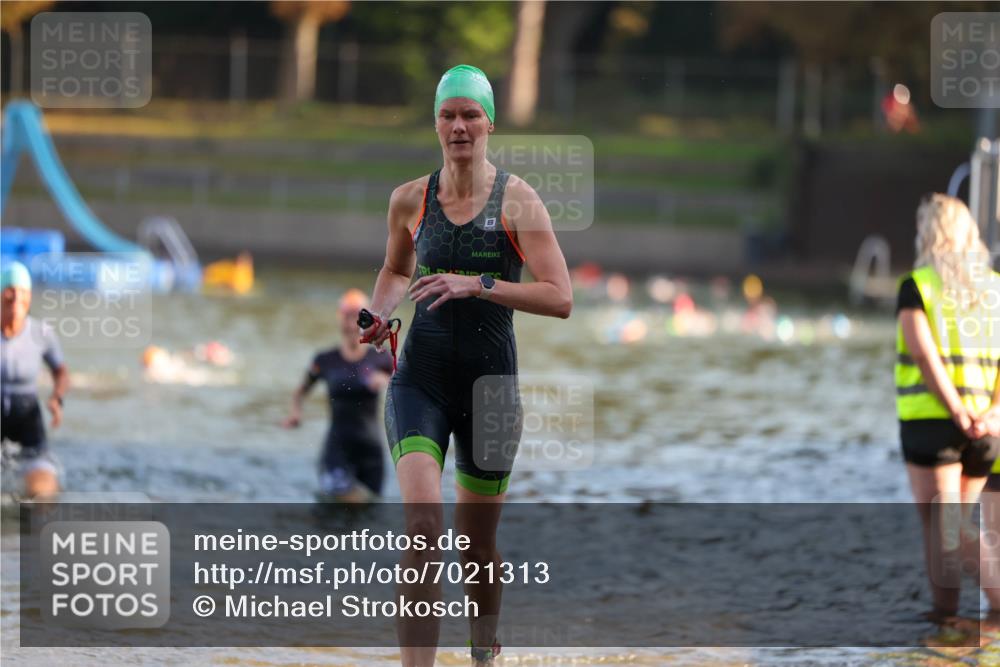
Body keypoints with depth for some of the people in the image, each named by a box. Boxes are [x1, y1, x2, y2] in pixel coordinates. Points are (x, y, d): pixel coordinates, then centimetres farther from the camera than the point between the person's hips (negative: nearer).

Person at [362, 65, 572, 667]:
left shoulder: (516, 201, -6)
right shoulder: (411, 200, 4)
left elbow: (560, 299, -14)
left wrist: (478, 284, -23)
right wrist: (381, 313, 4)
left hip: (490, 383, -1)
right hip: (420, 375, 1)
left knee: (478, 543, 11)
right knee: (421, 523, -20)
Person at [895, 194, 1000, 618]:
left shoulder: (917, 286, -4)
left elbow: (926, 356, -15)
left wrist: (959, 415, -17)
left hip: (932, 421, -4)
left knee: (940, 525, 0)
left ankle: (946, 611, -6)